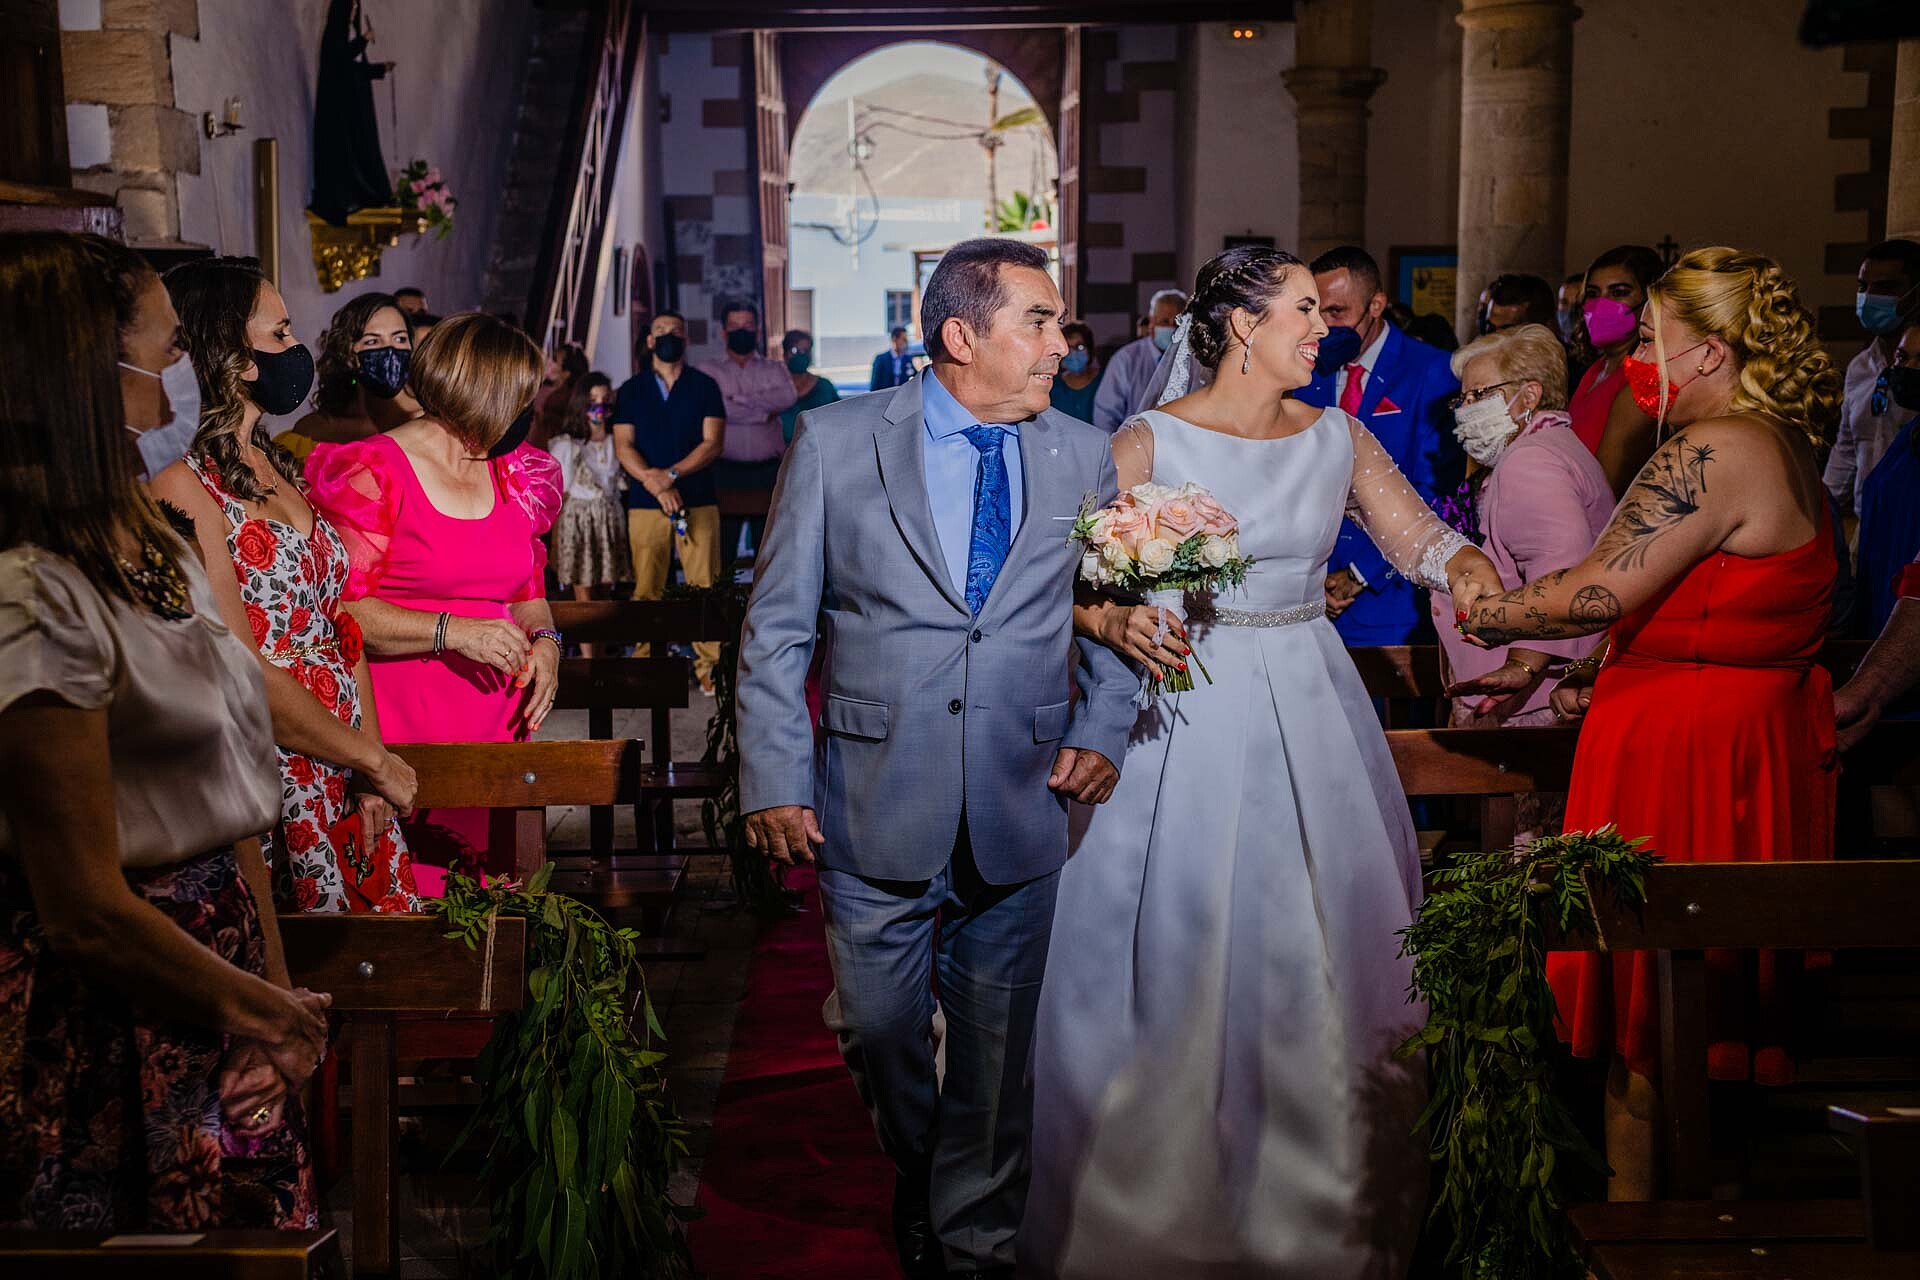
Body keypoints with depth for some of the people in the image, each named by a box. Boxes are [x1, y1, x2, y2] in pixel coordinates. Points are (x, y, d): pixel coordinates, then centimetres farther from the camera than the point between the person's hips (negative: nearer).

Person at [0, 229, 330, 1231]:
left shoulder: (159, 552, 7)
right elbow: (87, 912, -21)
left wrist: (277, 990, 5)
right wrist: (268, 1011, -7)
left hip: (219, 950, 8)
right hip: (111, 1028, -8)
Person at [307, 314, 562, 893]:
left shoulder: (514, 476, 17)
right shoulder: (373, 472, -4)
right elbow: (339, 609, -12)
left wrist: (544, 641, 5)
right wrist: (452, 631, -18)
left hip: (498, 731, 6)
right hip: (401, 738, -6)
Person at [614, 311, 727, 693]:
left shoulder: (705, 387, 8)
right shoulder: (631, 390, 12)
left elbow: (713, 443, -2)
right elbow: (623, 447, 2)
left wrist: (671, 474, -15)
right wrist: (656, 485, -13)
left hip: (698, 503, -1)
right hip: (645, 505, 1)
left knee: (704, 587, -5)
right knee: (646, 590, -1)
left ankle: (708, 668, -1)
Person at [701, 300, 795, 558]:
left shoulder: (774, 369, 14)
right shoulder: (710, 371, 10)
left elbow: (787, 396, -8)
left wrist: (738, 401, -10)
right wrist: (765, 411, -6)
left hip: (768, 471, 2)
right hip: (725, 471, -1)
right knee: (723, 547, -5)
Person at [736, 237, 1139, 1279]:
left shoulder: (1083, 458, 4)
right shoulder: (836, 441, -3)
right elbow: (776, 626, -1)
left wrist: (1100, 729, 0)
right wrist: (774, 779, -6)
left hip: (1020, 810, 2)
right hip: (875, 809, -1)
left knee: (996, 1050, 10)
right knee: (880, 1032, 13)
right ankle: (913, 1183, 42)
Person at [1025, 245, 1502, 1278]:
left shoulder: (1337, 438, 7)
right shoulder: (1151, 441, -6)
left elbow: (1417, 533, 1)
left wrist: (1465, 566, -19)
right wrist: (1115, 621, -27)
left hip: (1308, 712, 4)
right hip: (1187, 708, -4)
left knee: (1318, 941, 8)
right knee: (1178, 944, 1)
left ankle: (1319, 1191, 24)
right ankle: (1161, 1197, 17)